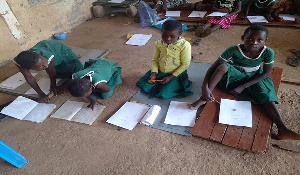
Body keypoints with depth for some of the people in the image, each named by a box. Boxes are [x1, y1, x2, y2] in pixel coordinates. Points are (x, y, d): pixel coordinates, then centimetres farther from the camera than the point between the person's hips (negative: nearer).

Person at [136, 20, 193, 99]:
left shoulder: (184, 45, -18)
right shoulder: (159, 43, -4)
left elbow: (185, 64, -14)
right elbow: (155, 60, 5)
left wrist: (171, 77, -17)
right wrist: (154, 73, -12)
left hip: (176, 74, -4)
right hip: (160, 72, 5)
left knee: (163, 94, -21)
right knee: (142, 85, -7)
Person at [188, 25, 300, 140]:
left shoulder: (268, 52, -21)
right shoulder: (233, 50, -28)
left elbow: (266, 73, -12)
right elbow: (213, 68, -29)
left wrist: (243, 87, -22)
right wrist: (205, 88, -42)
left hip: (254, 78, 3)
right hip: (234, 75, -2)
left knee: (266, 95, -23)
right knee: (223, 66, -33)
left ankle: (282, 130, -21)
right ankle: (203, 99, -29)